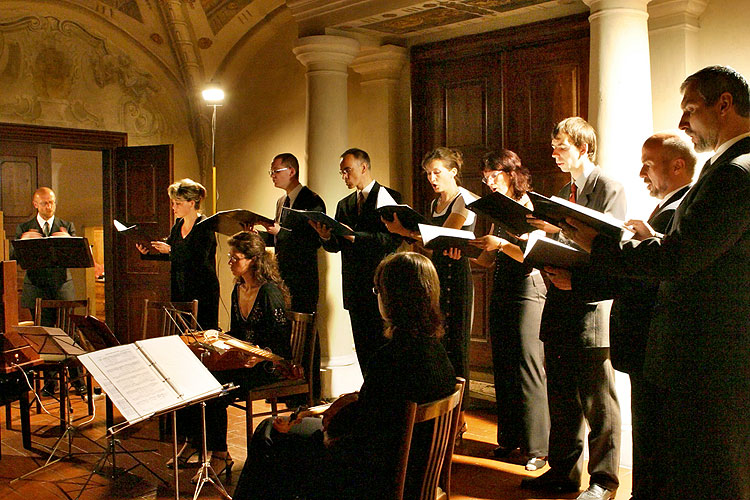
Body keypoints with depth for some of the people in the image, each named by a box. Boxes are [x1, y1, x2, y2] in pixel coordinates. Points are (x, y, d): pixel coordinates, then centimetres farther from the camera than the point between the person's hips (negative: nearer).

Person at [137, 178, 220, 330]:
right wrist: (147, 253, 1)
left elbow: (199, 260, -23)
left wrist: (170, 250, -25)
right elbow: (167, 255, 17)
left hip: (202, 291, -7)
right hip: (179, 288, 7)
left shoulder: (205, 226, -12)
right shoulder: (178, 224, 11)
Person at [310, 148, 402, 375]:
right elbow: (336, 246, 12)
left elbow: (394, 239, -15)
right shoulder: (344, 204, 17)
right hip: (355, 290, 6)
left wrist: (356, 237, -20)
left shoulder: (390, 197, -3)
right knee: (363, 350, 10)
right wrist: (327, 236, -10)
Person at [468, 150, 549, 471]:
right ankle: (509, 438, 20)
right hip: (500, 292, 8)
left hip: (528, 290, -7)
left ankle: (537, 446, 2)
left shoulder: (530, 206, -6)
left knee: (528, 368, -6)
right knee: (502, 368, 9)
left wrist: (502, 244, -24)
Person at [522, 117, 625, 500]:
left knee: (597, 400, 1)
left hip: (591, 303, -8)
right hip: (560, 301, 8)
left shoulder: (610, 189, -5)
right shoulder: (564, 193, 19)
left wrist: (557, 228, -22)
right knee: (561, 396, 13)